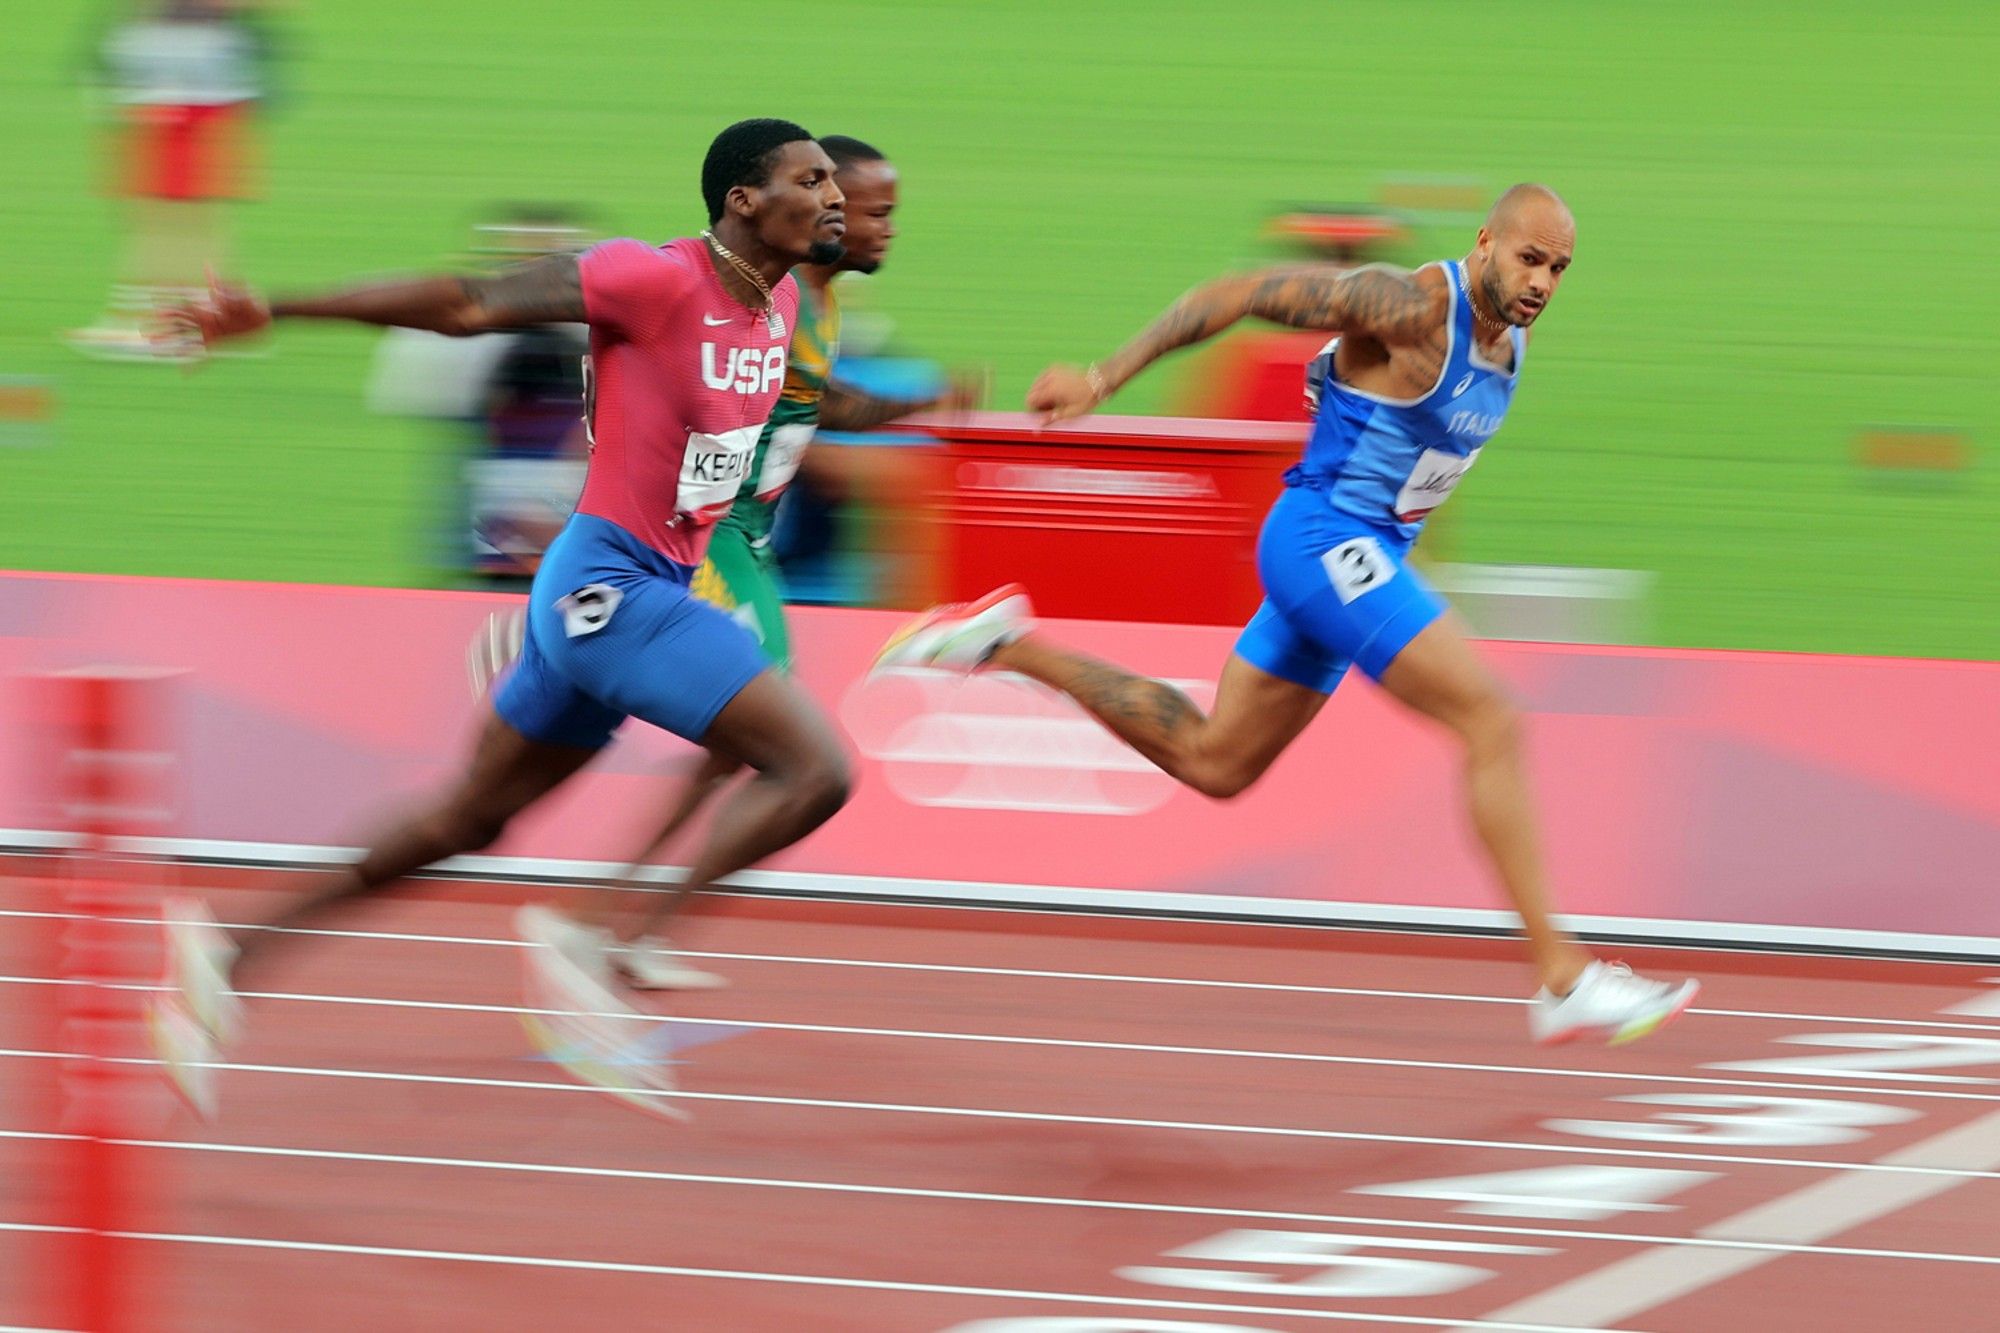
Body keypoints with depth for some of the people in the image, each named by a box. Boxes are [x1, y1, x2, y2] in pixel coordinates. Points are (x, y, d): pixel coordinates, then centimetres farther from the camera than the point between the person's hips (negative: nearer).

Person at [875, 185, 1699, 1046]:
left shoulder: (1511, 334, 6)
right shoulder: (1411, 305, -19)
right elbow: (1236, 295, -17)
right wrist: (1102, 380, -17)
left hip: (1364, 556, 10)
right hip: (1324, 543, -10)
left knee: (1214, 763, 17)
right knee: (1491, 721, -18)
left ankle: (1013, 647, 25)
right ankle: (1562, 982, -18)